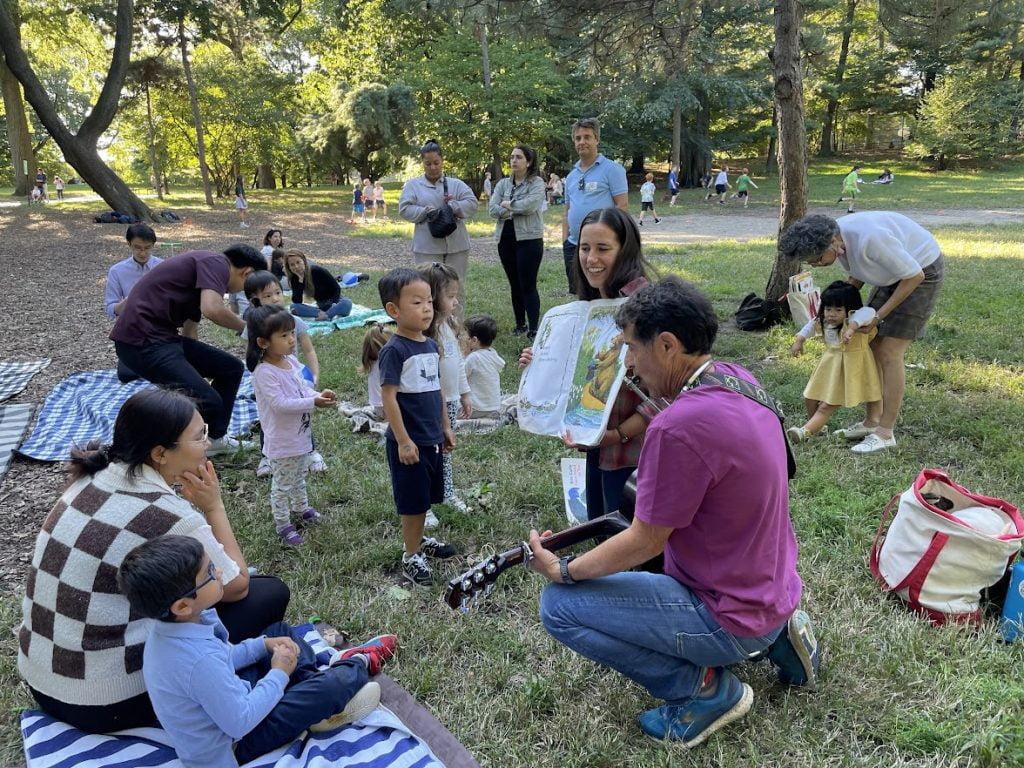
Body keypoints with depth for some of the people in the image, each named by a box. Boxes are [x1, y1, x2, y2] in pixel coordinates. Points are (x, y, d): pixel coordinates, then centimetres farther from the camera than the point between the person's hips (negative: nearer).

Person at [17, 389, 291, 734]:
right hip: (109, 704, -8)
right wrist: (214, 506, -6)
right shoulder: (169, 518, -24)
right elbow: (237, 587, -6)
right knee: (271, 592, -1)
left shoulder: (93, 479, -2)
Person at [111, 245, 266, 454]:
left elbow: (190, 328, 33)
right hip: (142, 340, -10)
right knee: (208, 403, -16)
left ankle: (214, 438, 26)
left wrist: (196, 377, 45)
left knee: (231, 367, 13)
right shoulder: (217, 263, -7)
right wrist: (245, 327, -5)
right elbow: (212, 309, -27)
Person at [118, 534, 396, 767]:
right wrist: (279, 674, -19)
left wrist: (265, 644, -4)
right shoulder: (199, 660, -40)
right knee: (333, 685, -14)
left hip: (220, 700, 9)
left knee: (280, 631, 16)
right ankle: (359, 665, 20)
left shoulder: (171, 625, -11)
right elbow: (240, 723, -31)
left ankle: (321, 702, 15)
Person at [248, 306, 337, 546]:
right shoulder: (264, 372, -25)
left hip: (301, 435, 8)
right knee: (282, 484, 8)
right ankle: (283, 525, 24)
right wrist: (314, 403, -33)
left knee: (299, 477, 28)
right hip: (282, 442, -8)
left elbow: (304, 388, 8)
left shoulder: (291, 361, 0)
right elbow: (280, 404, -30)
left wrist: (320, 395, -13)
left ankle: (301, 508, 48)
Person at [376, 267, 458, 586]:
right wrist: (403, 440, -20)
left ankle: (417, 539, 40)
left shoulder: (431, 345, 7)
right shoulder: (394, 350, -17)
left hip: (431, 438, 8)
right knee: (413, 500, 4)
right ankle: (411, 556, 20)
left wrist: (445, 427, 17)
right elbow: (388, 397, -19)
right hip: (408, 441, -8)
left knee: (427, 495, 21)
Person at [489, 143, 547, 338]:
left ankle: (534, 329, -4)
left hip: (529, 239, -5)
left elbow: (530, 204, -19)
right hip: (505, 239, 5)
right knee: (514, 284, 13)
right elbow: (492, 208, -1)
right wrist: (516, 211, -14)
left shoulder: (537, 183, -2)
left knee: (528, 285, -7)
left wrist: (507, 204, -6)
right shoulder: (503, 183, 12)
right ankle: (520, 324, 24)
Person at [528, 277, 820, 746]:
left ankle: (703, 687, 0)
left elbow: (644, 543, -20)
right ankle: (773, 636, 18)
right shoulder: (738, 378, -3)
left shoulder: (679, 427, -31)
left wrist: (562, 570, -7)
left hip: (734, 616, -9)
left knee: (558, 606, -9)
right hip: (777, 590, 9)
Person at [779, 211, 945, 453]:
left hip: (922, 272, -8)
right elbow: (855, 278, 7)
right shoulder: (838, 240, -11)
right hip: (894, 273, 8)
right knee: (871, 345, 5)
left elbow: (914, 276, -25)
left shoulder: (869, 239, -36)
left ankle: (885, 433, -3)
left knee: (890, 353, -11)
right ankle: (872, 421, 15)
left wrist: (879, 315, -20)